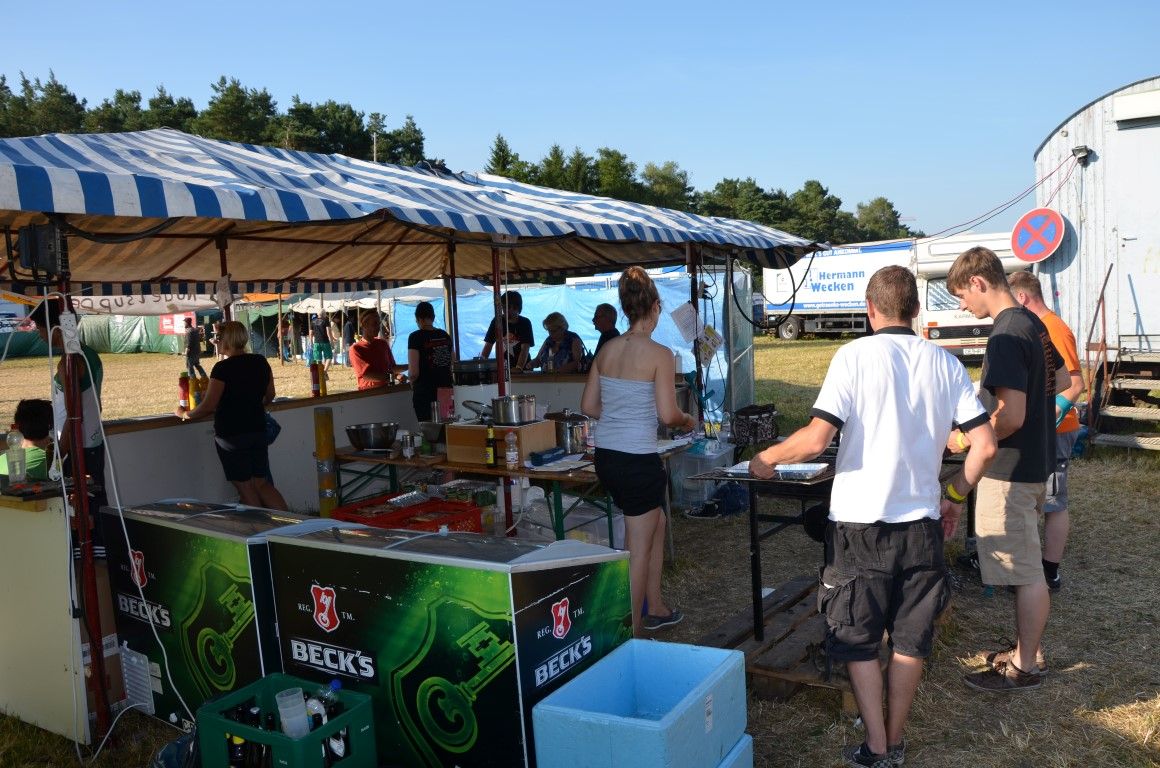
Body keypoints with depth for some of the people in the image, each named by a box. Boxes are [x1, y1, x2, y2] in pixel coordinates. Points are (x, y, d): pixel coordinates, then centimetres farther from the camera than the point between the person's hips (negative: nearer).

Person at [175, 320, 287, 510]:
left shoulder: (223, 368, -16)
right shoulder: (261, 362, 2)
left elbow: (209, 406, -16)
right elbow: (269, 396, 13)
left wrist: (185, 414, 0)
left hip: (230, 435, -6)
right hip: (258, 430, 6)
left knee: (245, 487, 6)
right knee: (262, 484, 13)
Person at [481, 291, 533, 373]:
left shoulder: (525, 323, -4)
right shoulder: (497, 321, 4)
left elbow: (525, 349, -14)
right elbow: (488, 345, 3)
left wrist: (518, 368, -29)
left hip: (522, 369, -2)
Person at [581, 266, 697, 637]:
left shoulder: (608, 349, 6)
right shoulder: (659, 353, -12)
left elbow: (588, 405, 10)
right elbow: (668, 414, -13)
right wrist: (688, 420, 8)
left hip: (605, 454, 7)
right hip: (637, 459, -7)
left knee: (655, 524, 26)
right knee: (639, 548, 6)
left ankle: (655, 608, 37)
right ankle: (630, 632, 14)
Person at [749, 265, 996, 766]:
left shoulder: (855, 355, -10)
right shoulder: (945, 364, 2)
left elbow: (816, 440, -19)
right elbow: (985, 444, 0)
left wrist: (767, 459, -2)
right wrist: (955, 498, 14)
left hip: (860, 523, -4)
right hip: (922, 522, 4)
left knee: (857, 640, 12)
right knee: (911, 640, 17)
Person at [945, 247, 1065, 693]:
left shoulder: (1006, 336, -22)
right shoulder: (1033, 324, 8)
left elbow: (1011, 416, -27)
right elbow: (1061, 383, 22)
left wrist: (966, 440, -12)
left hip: (1011, 472, -10)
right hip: (1035, 461, 10)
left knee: (1025, 573, 1)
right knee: (1027, 568, 19)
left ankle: (1023, 669, 13)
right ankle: (1026, 651, 32)